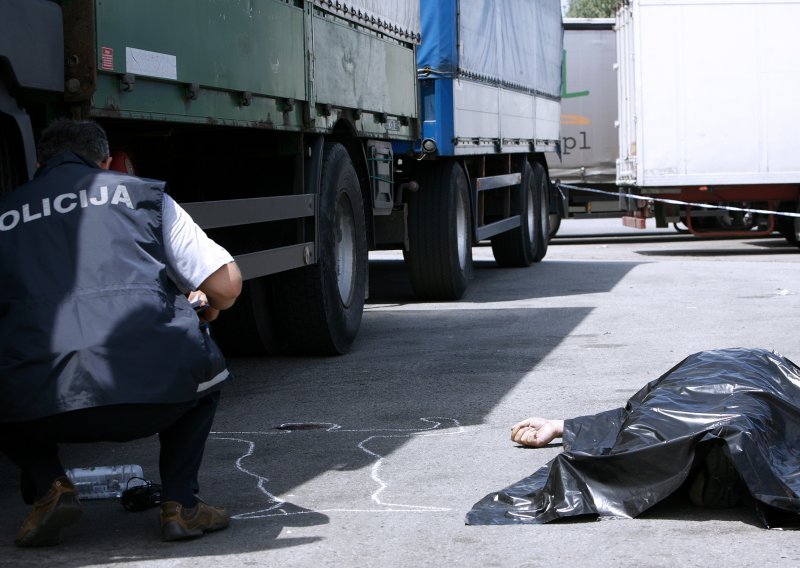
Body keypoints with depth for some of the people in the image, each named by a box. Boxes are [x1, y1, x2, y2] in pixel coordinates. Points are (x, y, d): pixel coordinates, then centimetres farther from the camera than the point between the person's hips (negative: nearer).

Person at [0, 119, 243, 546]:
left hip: (36, 409, 1)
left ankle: (47, 487, 12)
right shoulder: (143, 195, 19)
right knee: (204, 366, 34)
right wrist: (209, 306, 39)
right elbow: (226, 284, 14)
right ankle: (181, 503, 20)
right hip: (153, 392, 0)